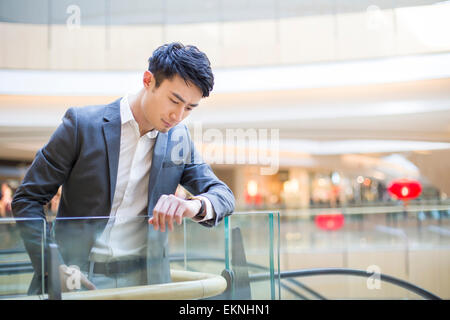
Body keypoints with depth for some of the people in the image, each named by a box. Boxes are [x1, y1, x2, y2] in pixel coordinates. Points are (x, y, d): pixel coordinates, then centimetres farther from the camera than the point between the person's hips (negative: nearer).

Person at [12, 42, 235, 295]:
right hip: (76, 274, -3)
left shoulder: (179, 138, 7)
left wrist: (195, 205, -16)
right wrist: (53, 267, -12)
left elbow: (224, 195, 7)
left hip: (144, 280, 3)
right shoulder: (82, 123, -4)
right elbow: (28, 199, -1)